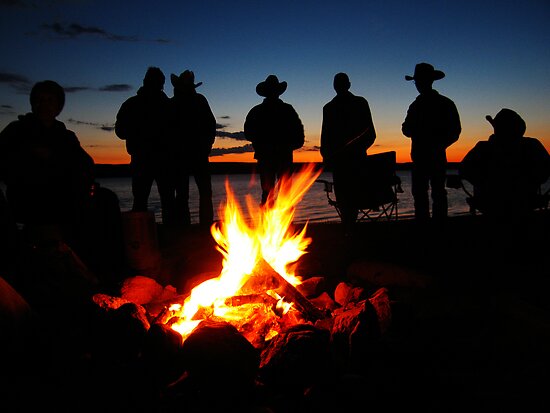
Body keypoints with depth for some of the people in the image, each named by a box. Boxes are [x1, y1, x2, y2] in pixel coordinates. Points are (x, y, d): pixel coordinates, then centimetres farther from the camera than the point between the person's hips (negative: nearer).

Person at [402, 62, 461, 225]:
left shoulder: (445, 104, 4)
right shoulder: (416, 105, 14)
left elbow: (455, 131, 1)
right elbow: (407, 130, 12)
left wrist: (438, 145, -11)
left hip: (437, 156, -4)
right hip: (419, 156, 4)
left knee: (438, 193, -3)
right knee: (419, 193, 3)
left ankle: (439, 223, -1)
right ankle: (422, 221, 7)